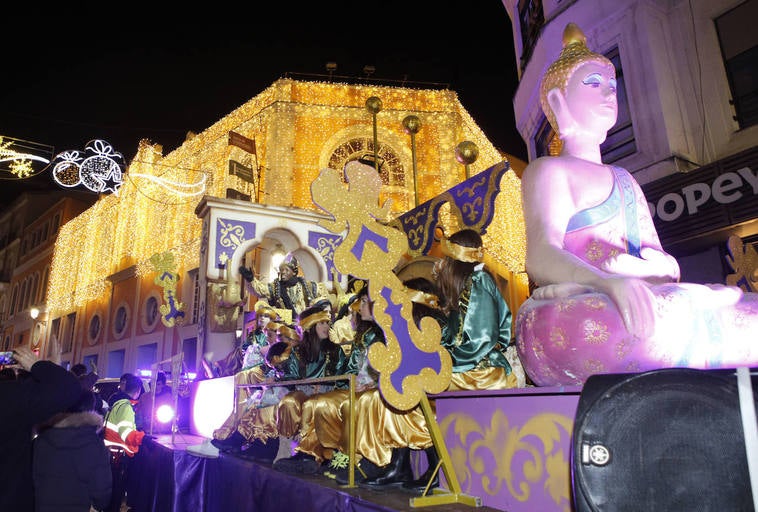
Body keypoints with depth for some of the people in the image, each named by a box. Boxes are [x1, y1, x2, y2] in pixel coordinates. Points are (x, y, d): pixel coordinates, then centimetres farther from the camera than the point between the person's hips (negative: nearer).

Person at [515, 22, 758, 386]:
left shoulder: (623, 179, 28)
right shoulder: (549, 171, 5)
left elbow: (668, 266, 19)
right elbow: (540, 256, -14)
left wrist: (640, 267, -6)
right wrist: (608, 282, -33)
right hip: (570, 316, -7)